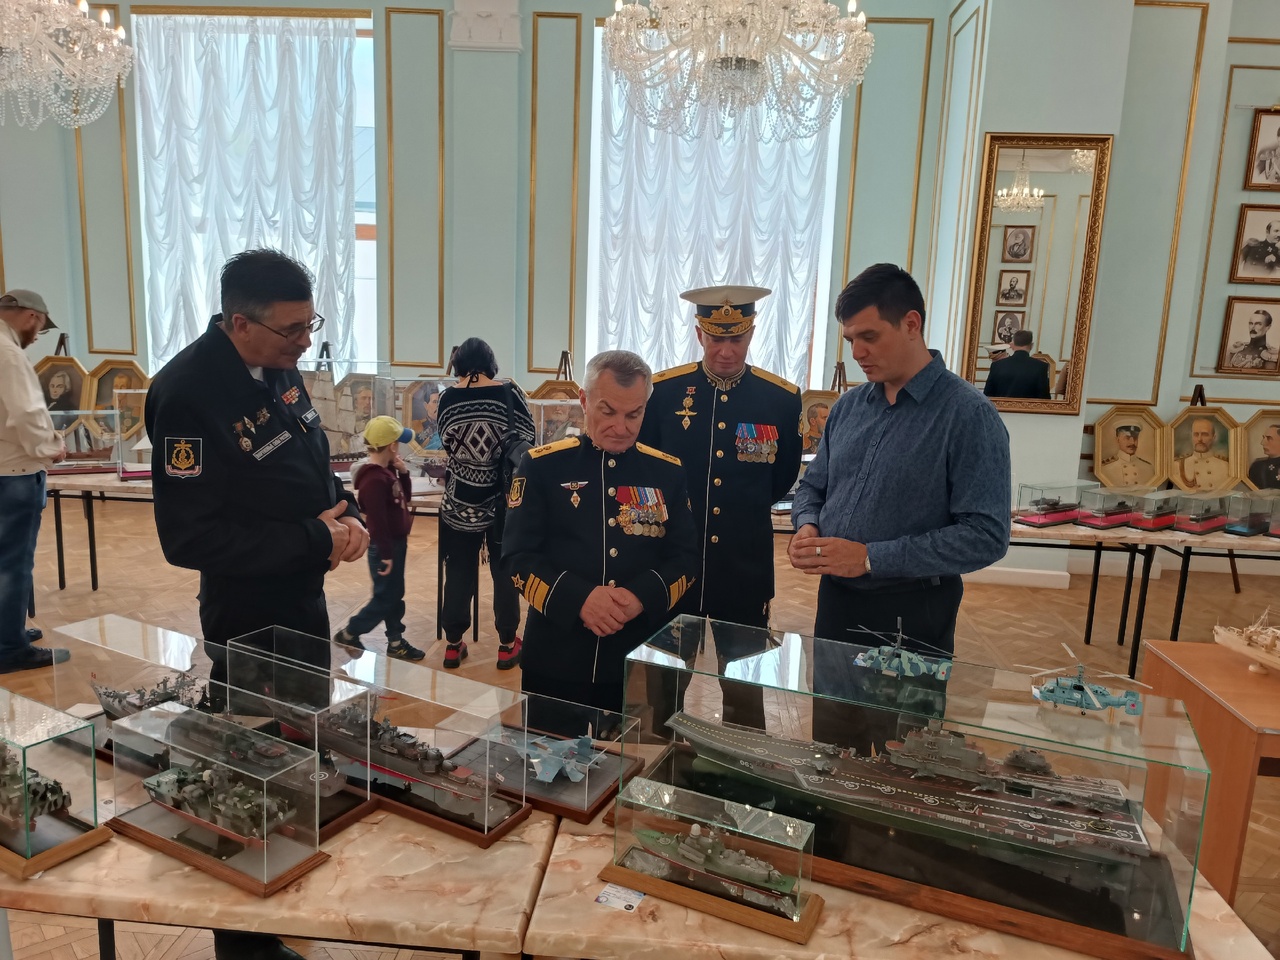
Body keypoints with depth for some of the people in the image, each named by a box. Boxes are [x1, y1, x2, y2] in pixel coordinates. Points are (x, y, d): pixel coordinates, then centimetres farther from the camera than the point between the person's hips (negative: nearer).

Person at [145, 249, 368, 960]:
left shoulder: (281, 370, 1)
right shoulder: (188, 394, -24)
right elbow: (188, 539, -24)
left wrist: (347, 515, -7)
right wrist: (314, 539, -24)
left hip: (306, 602, 8)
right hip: (248, 623, -8)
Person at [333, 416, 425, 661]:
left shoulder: (387, 471, 6)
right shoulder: (374, 478, -24)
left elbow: (406, 497, 16)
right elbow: (377, 520, -25)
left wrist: (403, 473, 0)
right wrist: (385, 553, -23)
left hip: (397, 541, 9)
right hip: (385, 546, -9)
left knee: (395, 595, 16)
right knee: (385, 598, 1)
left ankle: (395, 641, 26)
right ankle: (348, 635, 15)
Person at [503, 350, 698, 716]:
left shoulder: (668, 472, 4)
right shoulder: (542, 465, -3)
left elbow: (686, 558, 3)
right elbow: (518, 556, -6)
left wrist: (642, 597, -16)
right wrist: (578, 600, -22)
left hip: (643, 662, 2)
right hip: (557, 660, -1)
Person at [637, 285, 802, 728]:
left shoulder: (781, 398, -4)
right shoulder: (662, 391, -4)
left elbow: (782, 480, 7)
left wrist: (742, 508, 4)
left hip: (745, 570, 0)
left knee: (745, 688, 12)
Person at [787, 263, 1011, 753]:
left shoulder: (969, 415, -14)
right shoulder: (849, 405, 5)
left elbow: (985, 536, -20)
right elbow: (813, 487, 15)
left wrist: (872, 557, -24)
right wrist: (807, 527, -8)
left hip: (912, 617, -5)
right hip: (836, 601, 6)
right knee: (830, 753, 21)